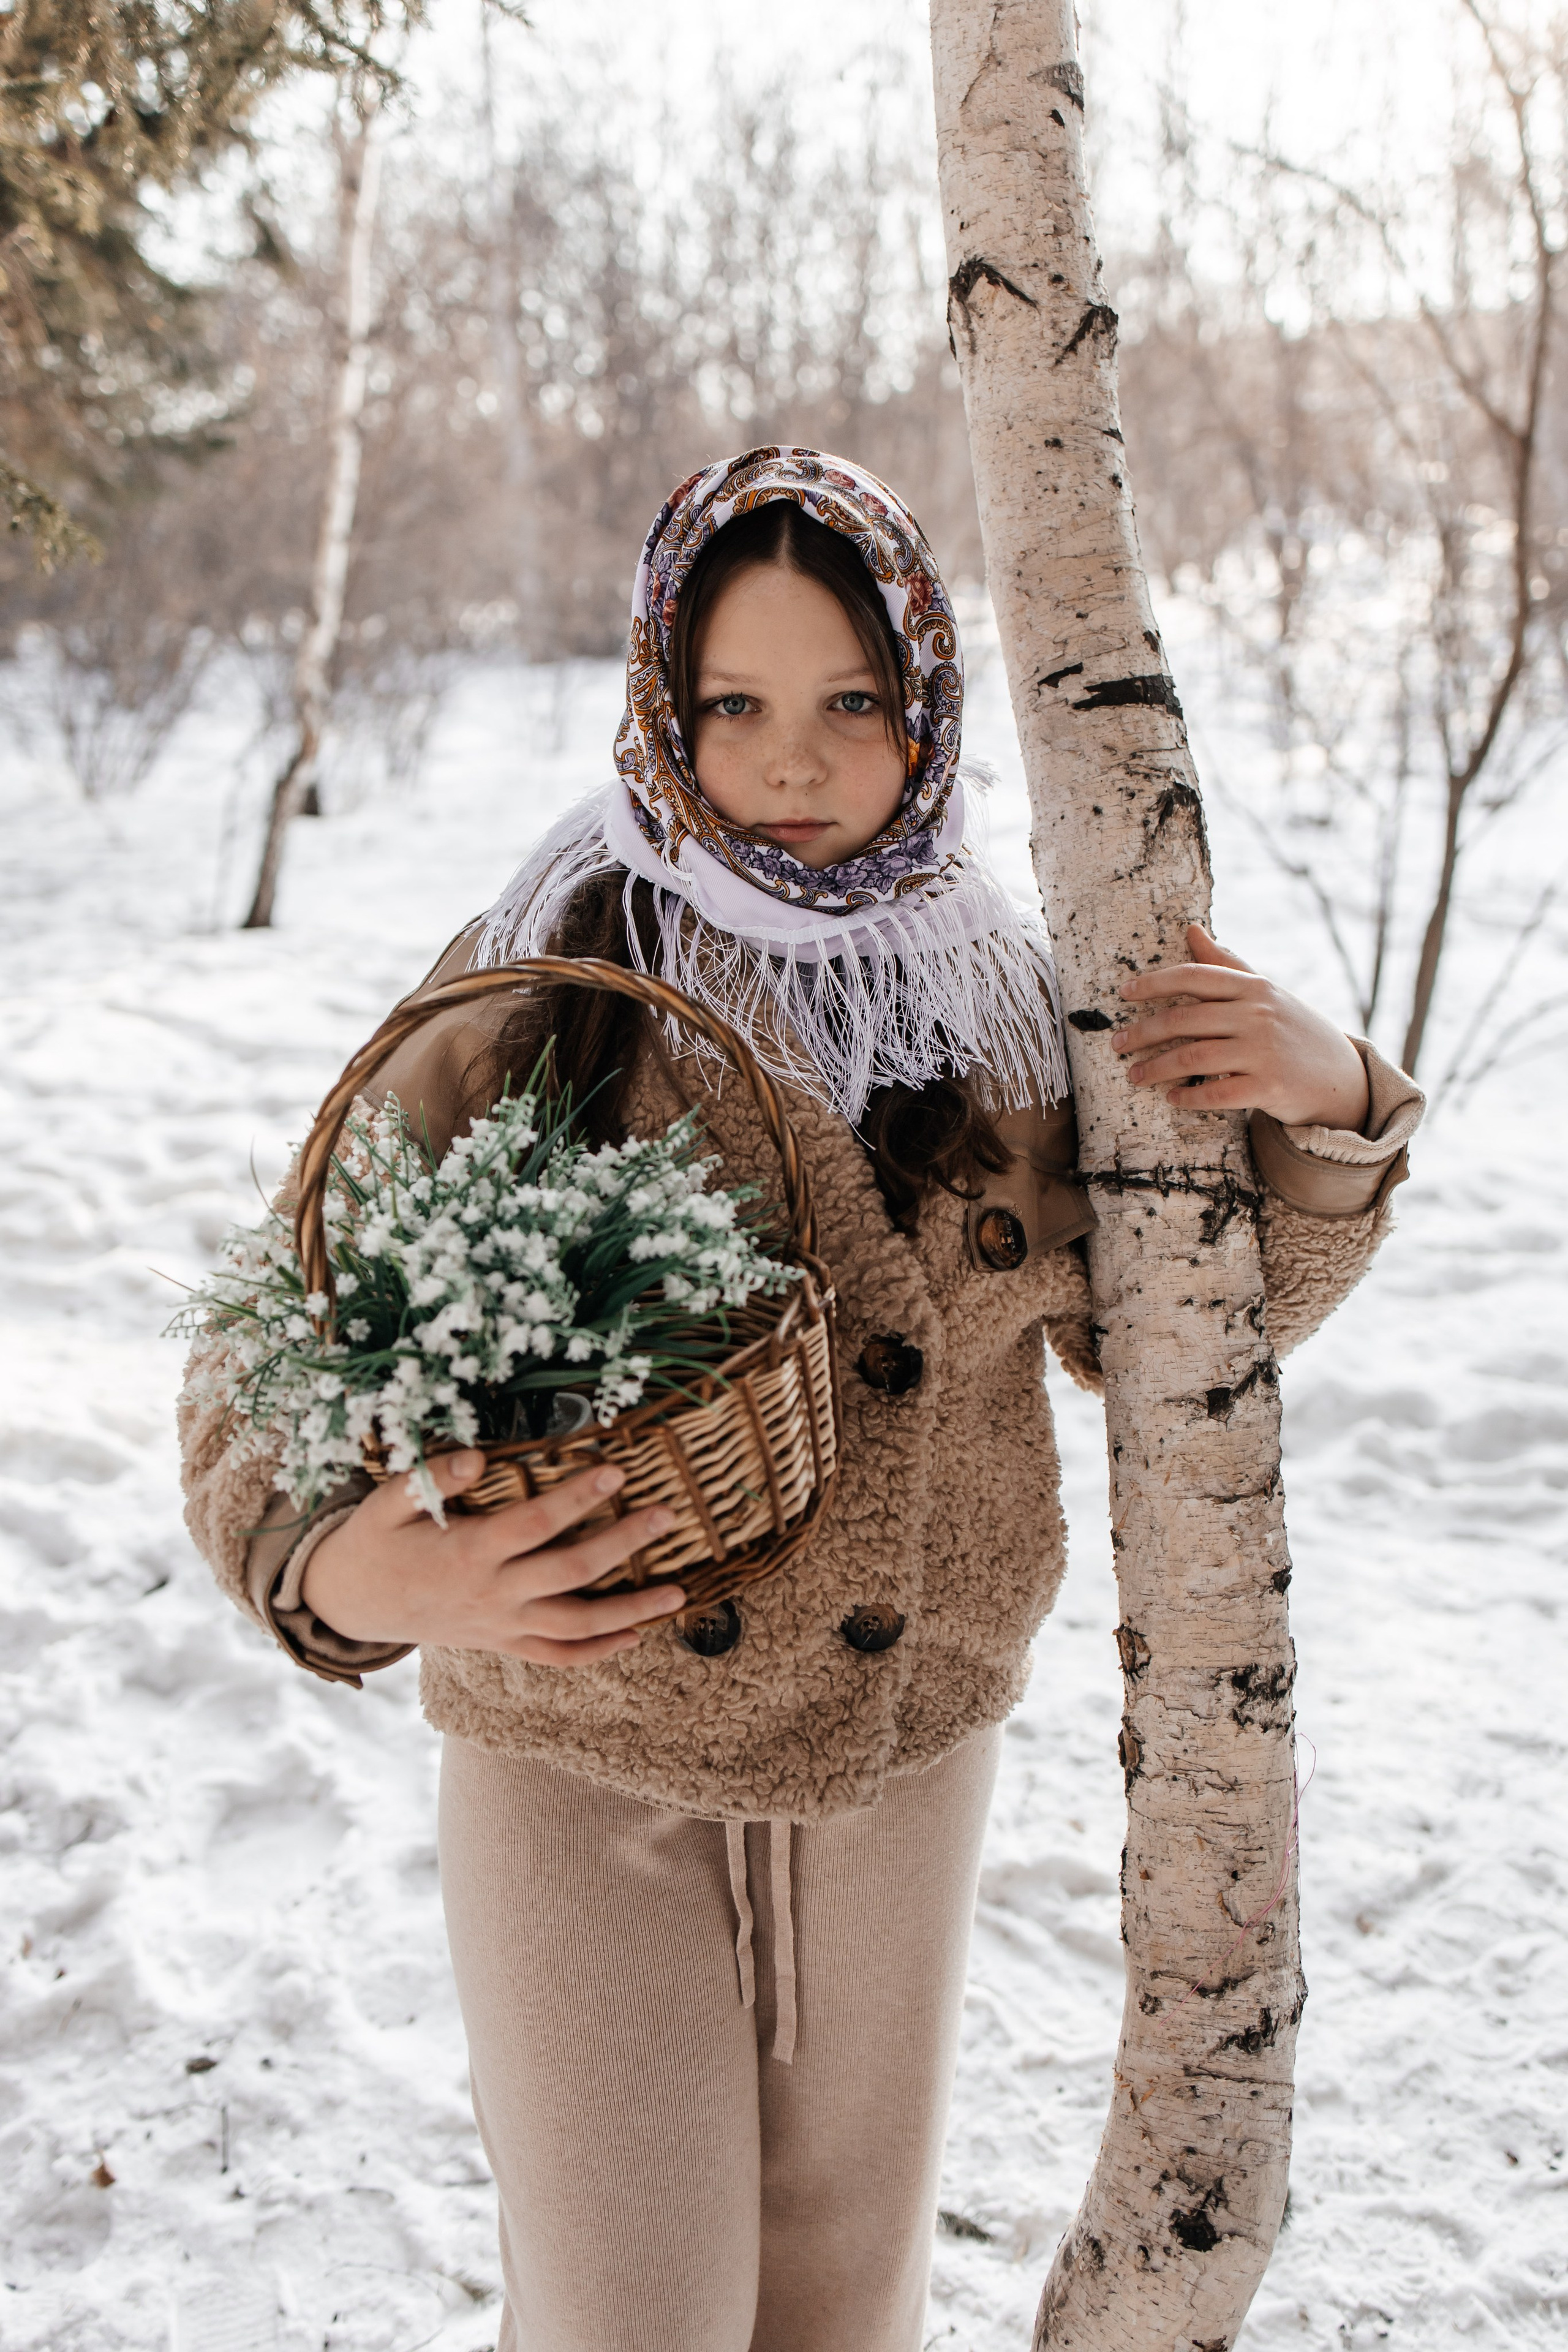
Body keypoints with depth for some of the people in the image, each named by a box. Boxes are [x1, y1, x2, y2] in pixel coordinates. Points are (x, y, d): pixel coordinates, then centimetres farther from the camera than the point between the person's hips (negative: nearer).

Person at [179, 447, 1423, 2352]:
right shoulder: (535, 989, -15)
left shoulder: (997, 1001, -5)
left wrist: (1323, 1116, -14)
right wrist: (342, 1572, -33)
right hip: (580, 1765, -3)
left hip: (904, 1759, 3)